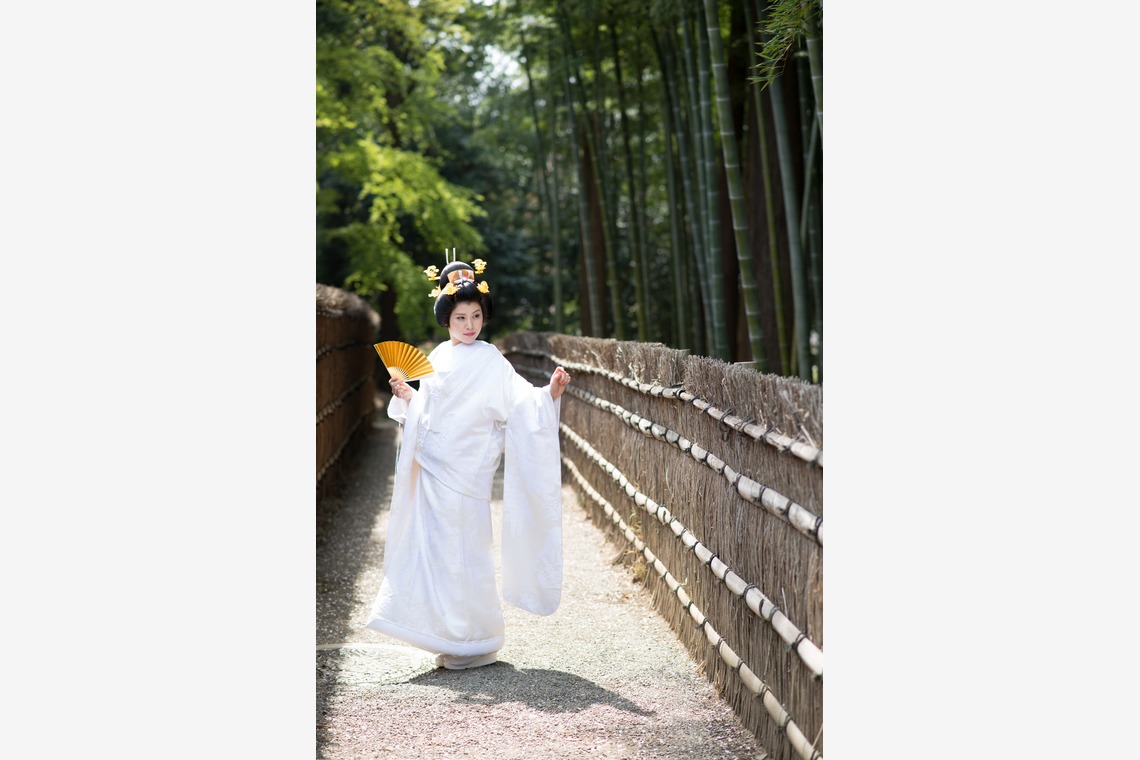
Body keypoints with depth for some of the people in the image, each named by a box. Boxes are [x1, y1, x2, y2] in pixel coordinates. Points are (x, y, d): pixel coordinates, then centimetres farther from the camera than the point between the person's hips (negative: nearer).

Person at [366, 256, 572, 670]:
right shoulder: (437, 358, 12)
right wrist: (405, 395, 5)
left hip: (465, 473, -6)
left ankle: (479, 642, 7)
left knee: (462, 553, -4)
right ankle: (451, 638, 18)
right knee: (435, 548, 8)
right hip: (431, 468, 6)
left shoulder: (490, 362, -7)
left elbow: (522, 403, -15)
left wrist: (550, 393, -32)